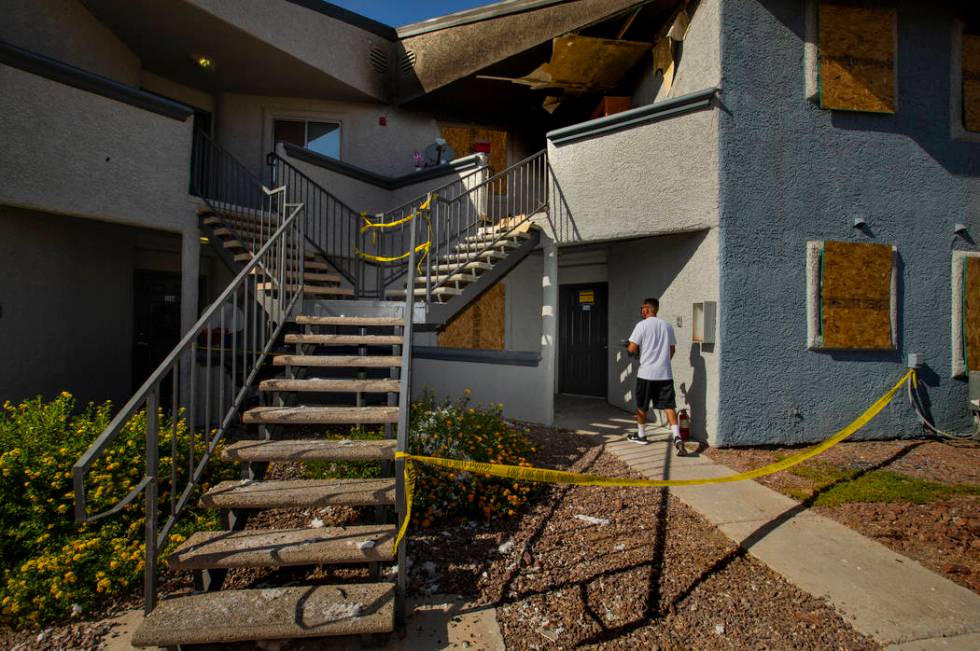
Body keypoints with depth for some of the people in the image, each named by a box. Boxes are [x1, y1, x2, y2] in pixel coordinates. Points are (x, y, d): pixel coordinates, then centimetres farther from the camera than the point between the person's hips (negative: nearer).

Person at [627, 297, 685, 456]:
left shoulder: (642, 325, -7)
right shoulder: (667, 325, 9)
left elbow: (633, 349, -11)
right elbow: (672, 349, 15)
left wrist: (629, 346, 11)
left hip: (646, 373, -4)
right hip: (665, 373, 4)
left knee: (641, 406, 13)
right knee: (669, 406, 2)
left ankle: (641, 435, 27)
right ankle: (677, 437, -11)